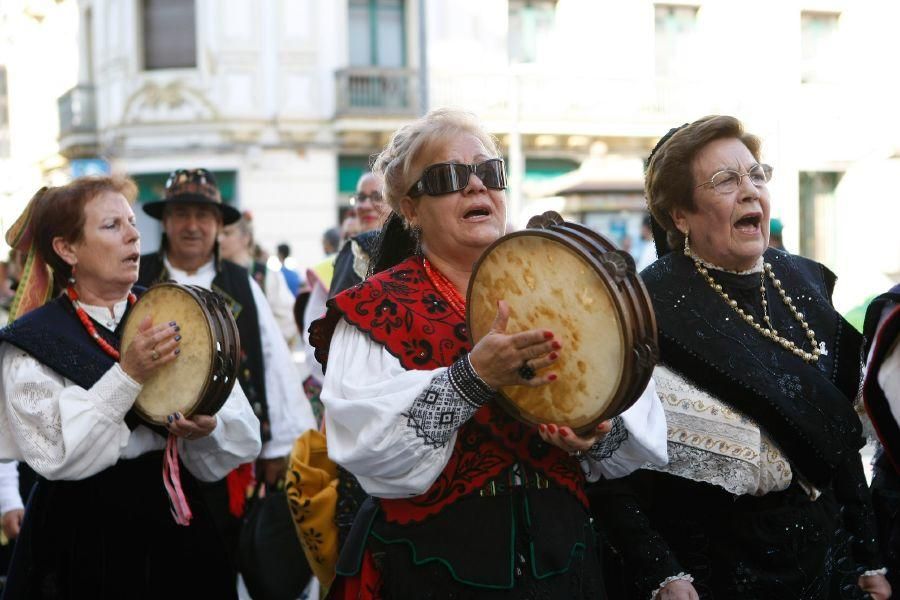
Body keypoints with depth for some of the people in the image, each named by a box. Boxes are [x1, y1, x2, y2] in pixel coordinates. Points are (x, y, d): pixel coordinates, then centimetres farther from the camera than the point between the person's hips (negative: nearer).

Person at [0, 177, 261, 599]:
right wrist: (128, 375, -24)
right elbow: (55, 454, -18)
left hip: (177, 529, 4)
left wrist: (208, 428, -21)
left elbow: (244, 434, 0)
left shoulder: (170, 314, 3)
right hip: (83, 538, -3)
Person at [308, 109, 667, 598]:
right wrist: (471, 378, -29)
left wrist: (601, 436, -19)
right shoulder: (379, 307, -4)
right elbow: (367, 444, -19)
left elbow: (642, 432, 1)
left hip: (559, 560, 4)